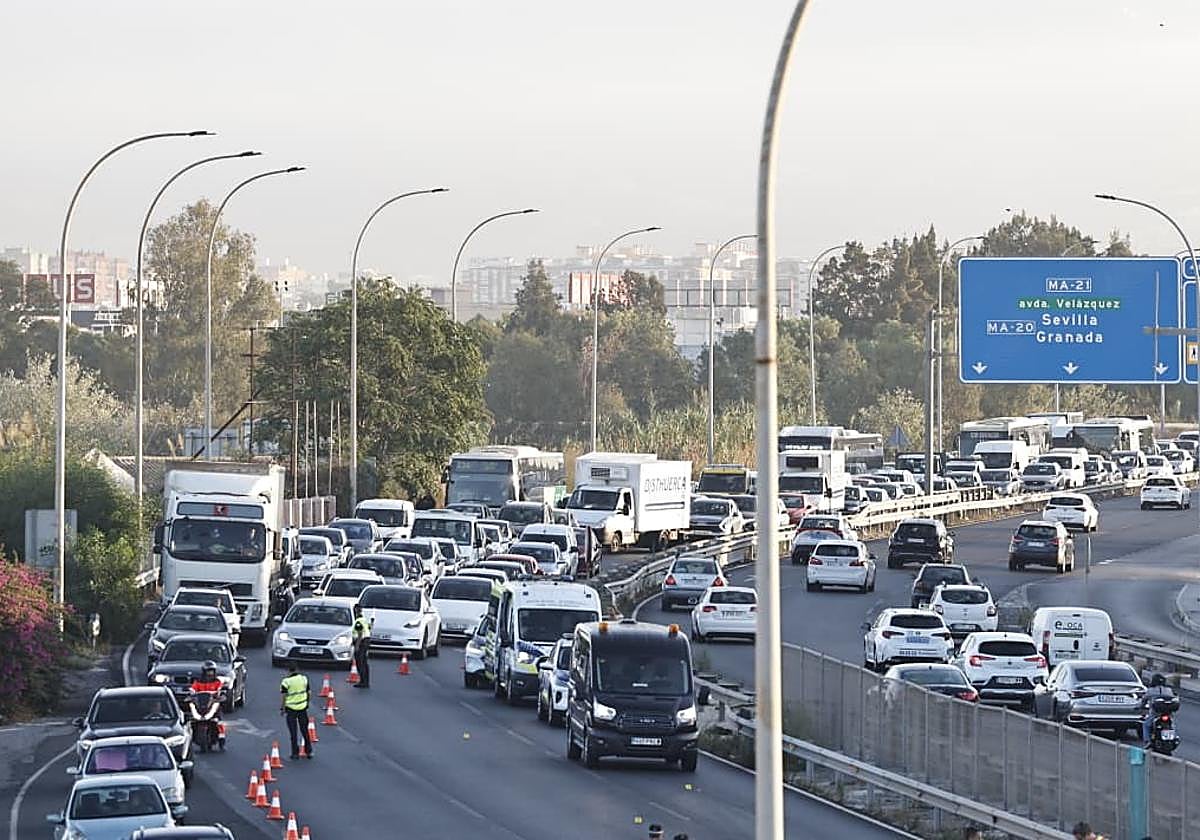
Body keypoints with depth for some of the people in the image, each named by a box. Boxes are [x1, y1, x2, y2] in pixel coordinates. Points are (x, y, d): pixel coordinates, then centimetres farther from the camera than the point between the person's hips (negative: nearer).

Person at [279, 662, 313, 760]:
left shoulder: (286, 681, -13)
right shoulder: (304, 679, 0)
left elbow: (283, 696, -12)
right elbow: (308, 693, 9)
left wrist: (282, 708, -1)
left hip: (291, 709, -4)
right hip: (303, 708, 4)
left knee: (293, 732, 5)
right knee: (305, 730, 15)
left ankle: (295, 753, 7)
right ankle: (308, 751, 19)